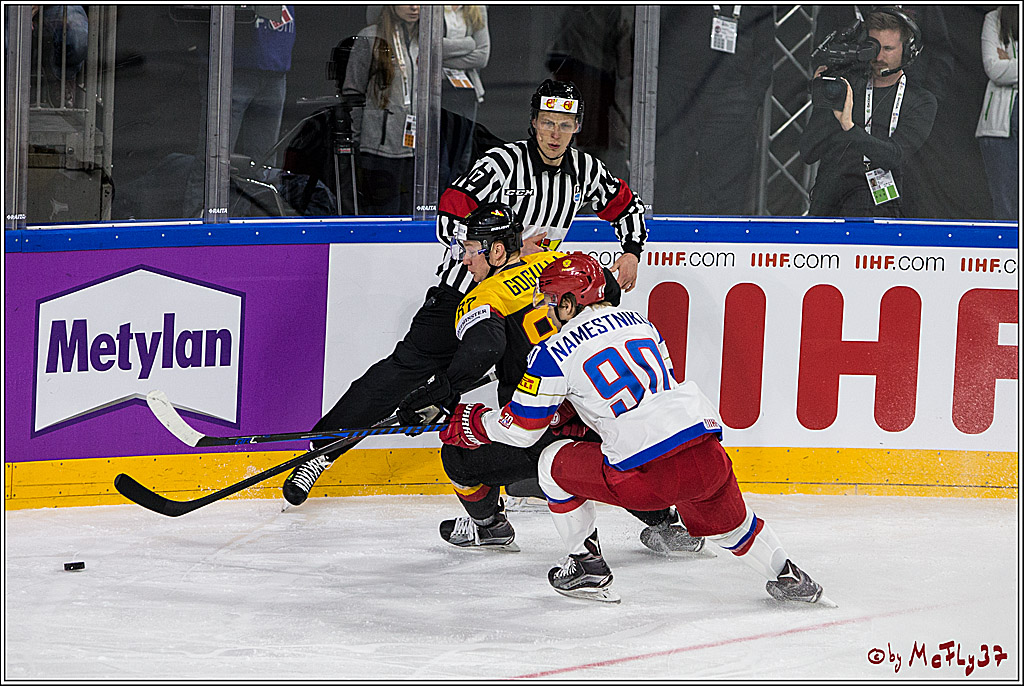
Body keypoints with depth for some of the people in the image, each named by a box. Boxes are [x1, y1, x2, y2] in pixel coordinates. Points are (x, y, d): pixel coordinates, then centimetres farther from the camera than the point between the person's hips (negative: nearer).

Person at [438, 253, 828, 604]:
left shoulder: (554, 353, 2)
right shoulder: (638, 322, 21)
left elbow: (522, 429, 9)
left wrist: (473, 423, 30)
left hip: (645, 475, -6)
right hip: (707, 457, 6)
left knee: (555, 463, 19)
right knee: (725, 521, 35)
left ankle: (586, 565, 23)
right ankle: (786, 577, 33)